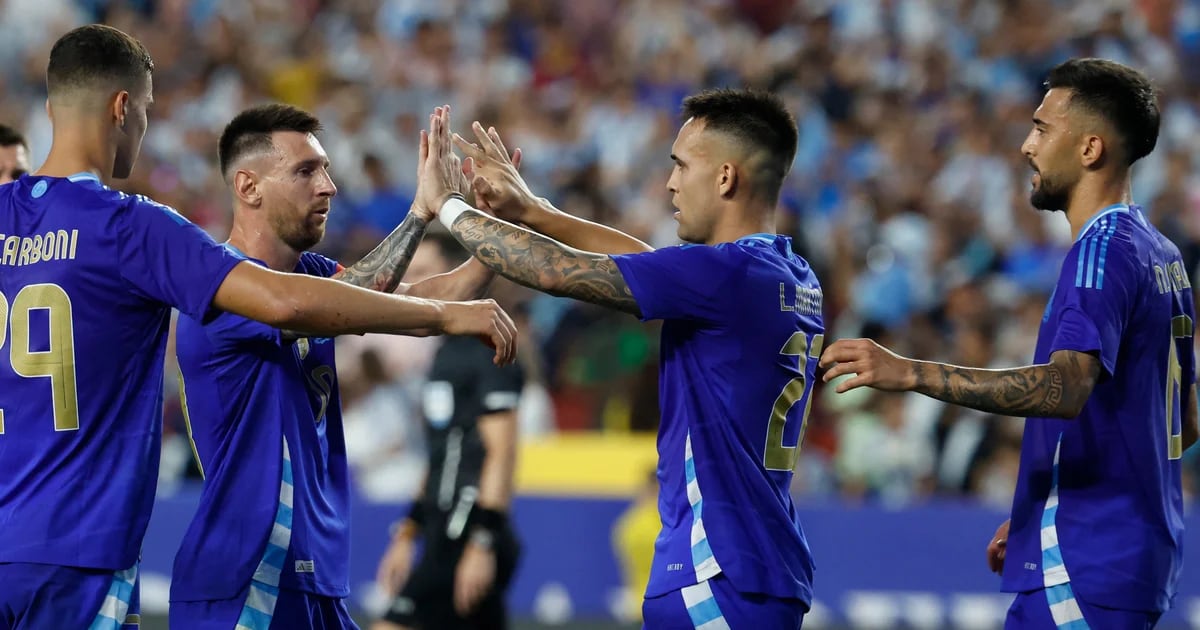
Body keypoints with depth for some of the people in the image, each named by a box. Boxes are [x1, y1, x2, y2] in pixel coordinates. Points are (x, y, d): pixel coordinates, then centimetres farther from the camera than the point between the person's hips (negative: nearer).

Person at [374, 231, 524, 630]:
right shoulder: (448, 354, 19)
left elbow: (502, 450, -17)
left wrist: (482, 542, -23)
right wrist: (407, 535, 24)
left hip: (469, 535, -10)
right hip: (447, 537, 10)